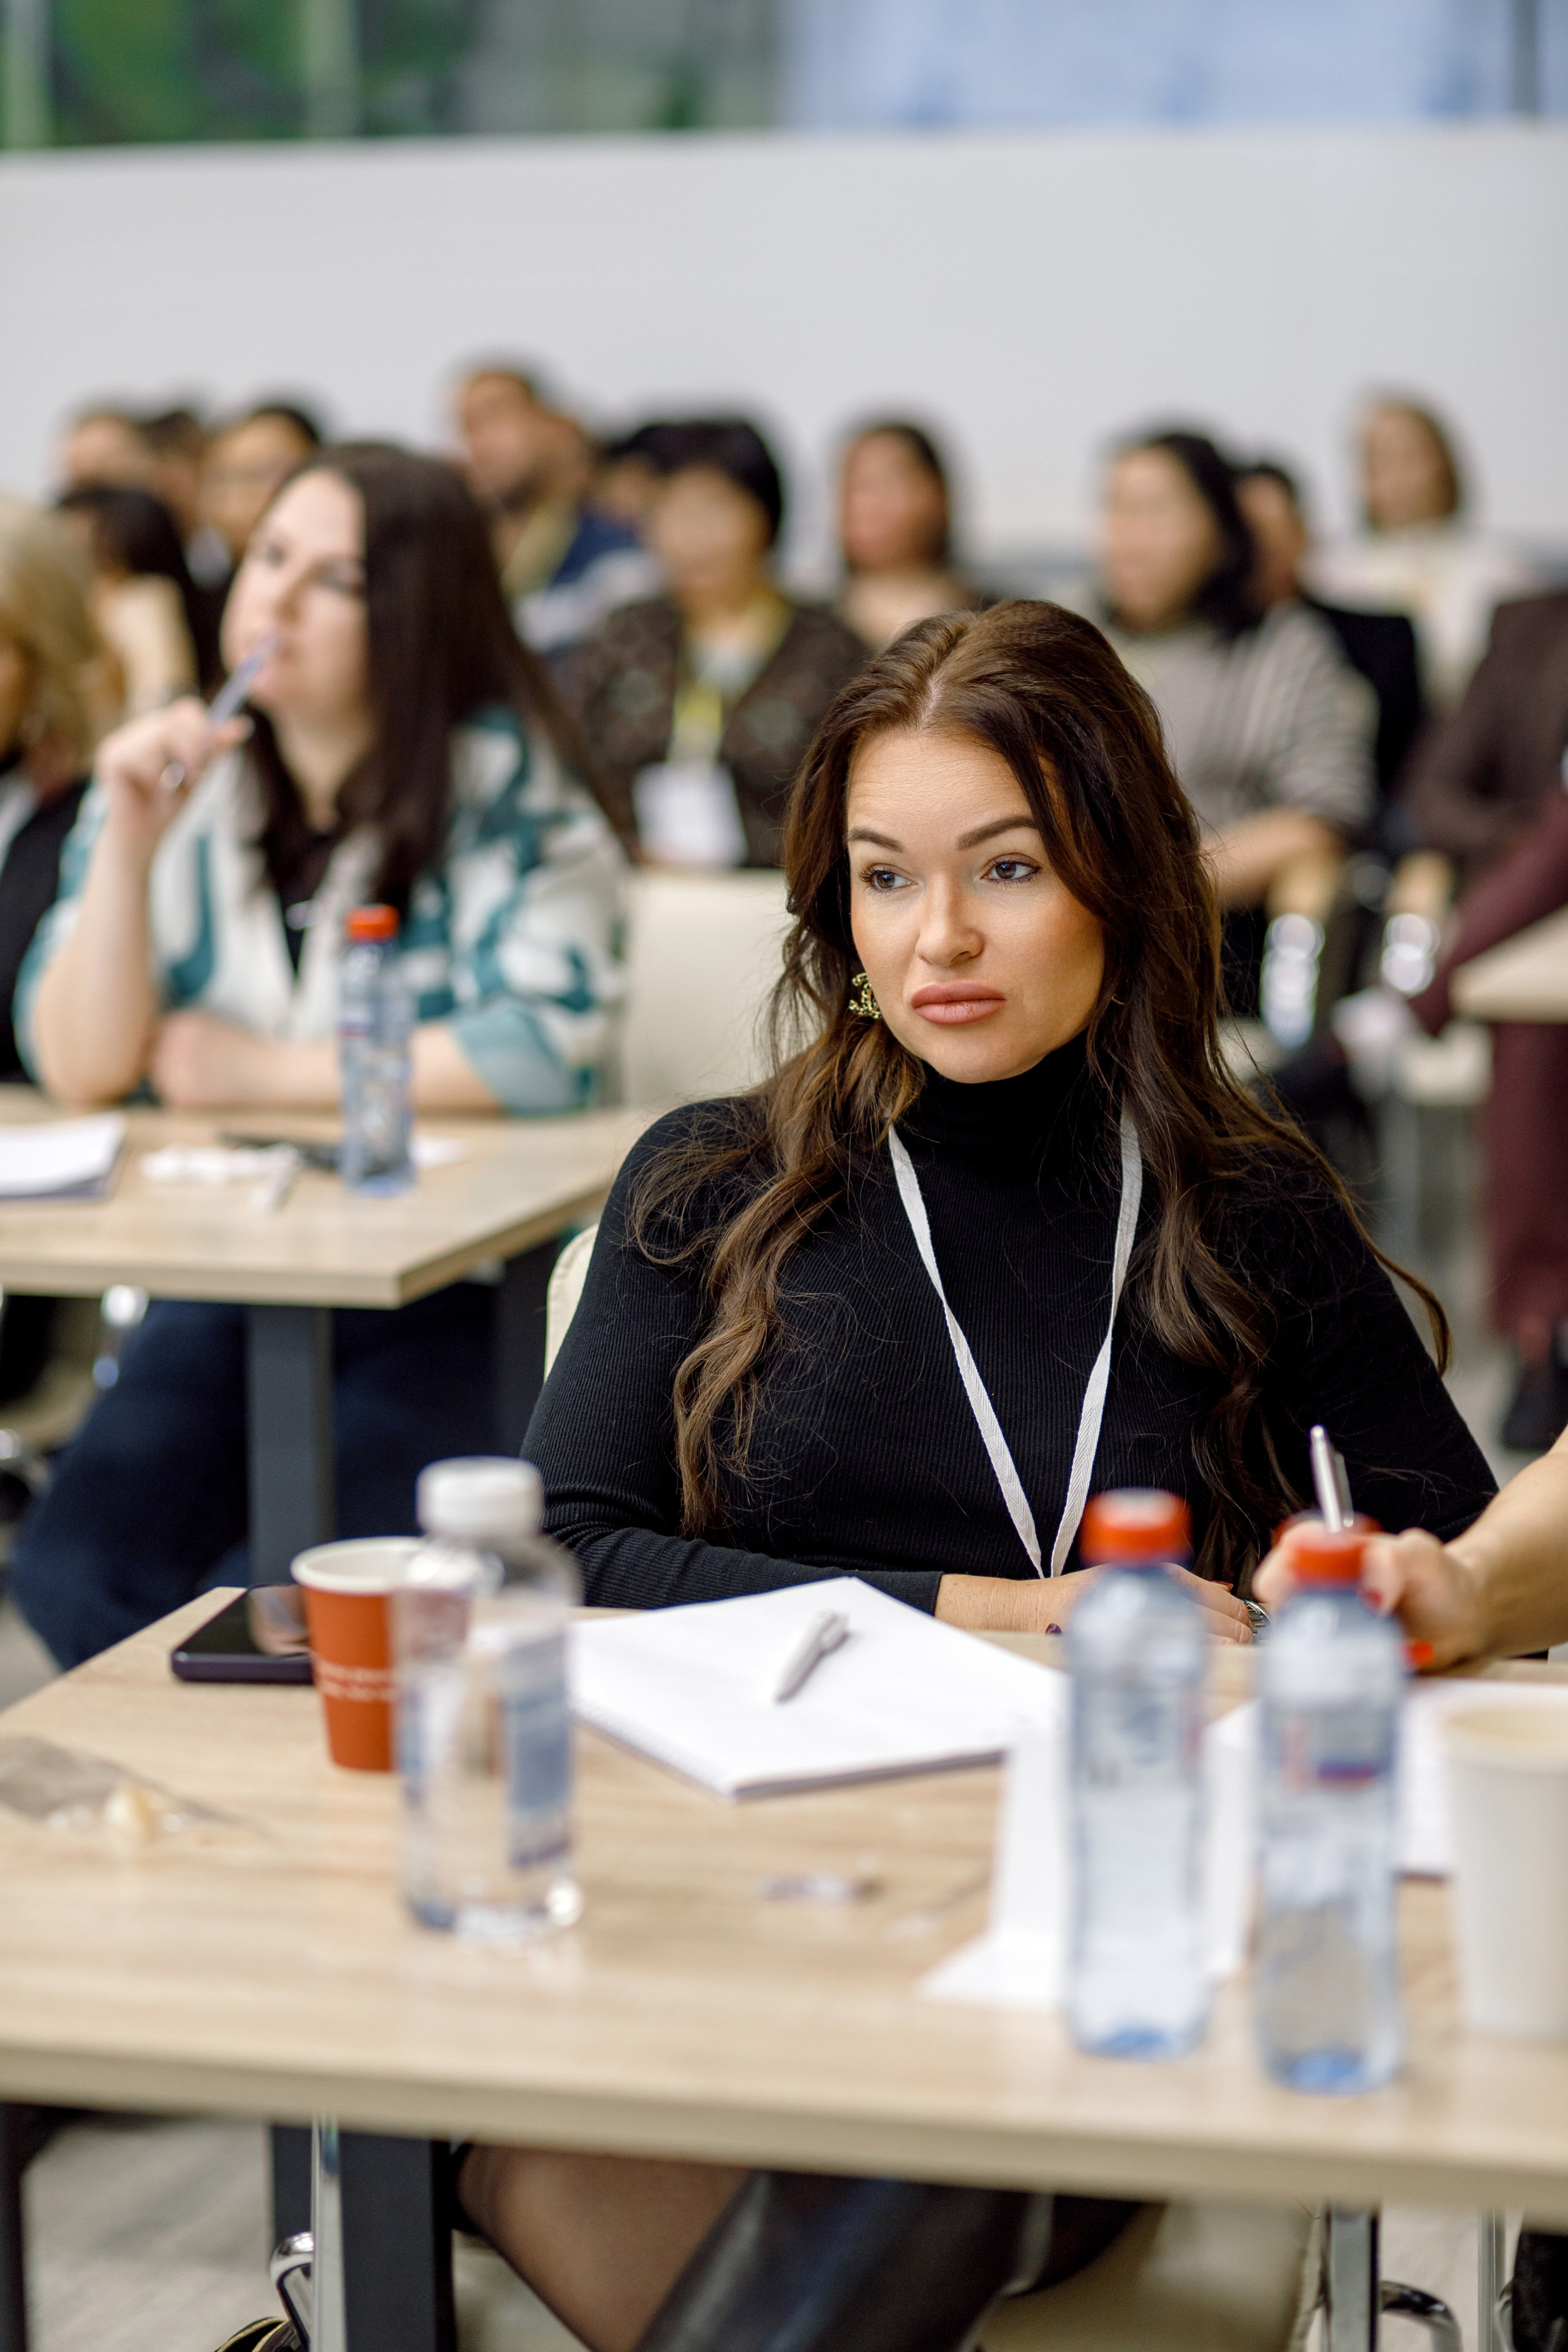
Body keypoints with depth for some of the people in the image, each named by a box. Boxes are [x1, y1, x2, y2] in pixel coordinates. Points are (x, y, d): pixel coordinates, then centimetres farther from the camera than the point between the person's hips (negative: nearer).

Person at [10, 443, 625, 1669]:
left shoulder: (500, 787, -6)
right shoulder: (174, 776, 5)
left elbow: (546, 1045, -19)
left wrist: (262, 1073, -11)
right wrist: (128, 845, -16)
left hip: (458, 1285, -4)